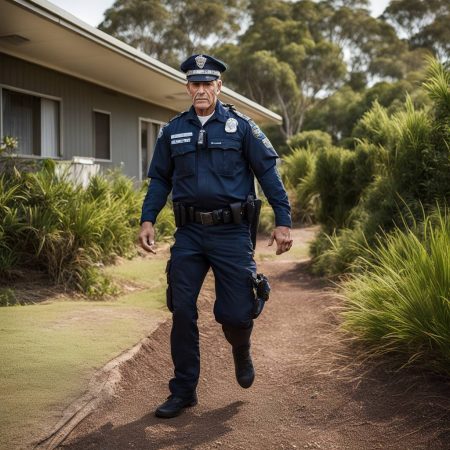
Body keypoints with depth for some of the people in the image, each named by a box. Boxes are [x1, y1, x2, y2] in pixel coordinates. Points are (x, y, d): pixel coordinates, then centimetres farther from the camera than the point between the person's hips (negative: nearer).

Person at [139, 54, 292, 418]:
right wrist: (148, 219, 2)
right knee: (182, 311, 1)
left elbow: (268, 173, 0)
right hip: (189, 232, 3)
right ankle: (184, 391, 15)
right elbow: (160, 179, 14)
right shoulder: (173, 130, 10)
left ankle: (241, 350, 36)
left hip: (231, 232, -3)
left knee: (236, 312, -2)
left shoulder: (240, 126, 1)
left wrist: (283, 221, -6)